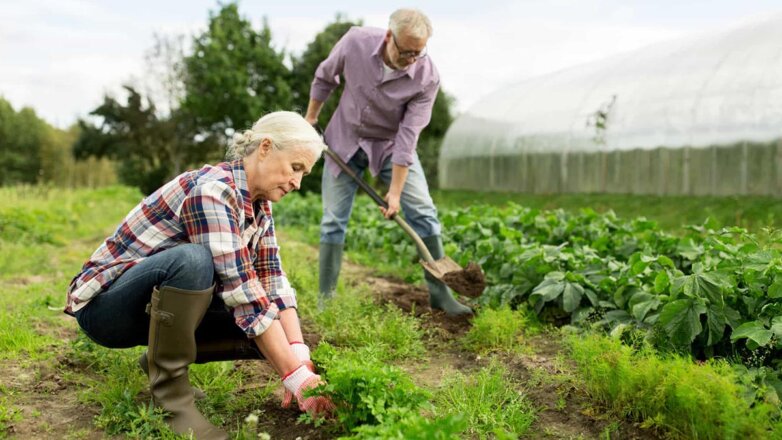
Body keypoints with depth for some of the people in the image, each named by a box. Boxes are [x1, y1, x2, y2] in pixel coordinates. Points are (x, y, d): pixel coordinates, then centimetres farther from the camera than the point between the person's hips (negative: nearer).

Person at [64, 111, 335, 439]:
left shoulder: (258, 203, -1)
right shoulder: (211, 190, -27)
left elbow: (272, 281, -7)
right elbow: (243, 293, -33)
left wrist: (299, 354, -21)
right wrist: (295, 375, -33)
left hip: (157, 305, 8)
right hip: (104, 305, -8)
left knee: (268, 331, -7)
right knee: (192, 259, -38)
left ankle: (164, 358, 10)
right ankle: (170, 393, -19)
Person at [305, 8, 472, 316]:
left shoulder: (427, 77, -26)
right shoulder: (355, 42, -23)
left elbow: (408, 136, -25)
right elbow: (325, 77, -1)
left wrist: (395, 191, -24)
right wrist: (310, 118, 7)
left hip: (391, 144, -1)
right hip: (345, 139, 1)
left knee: (423, 211, -11)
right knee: (333, 220, 0)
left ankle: (439, 293, -1)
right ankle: (325, 298, 11)